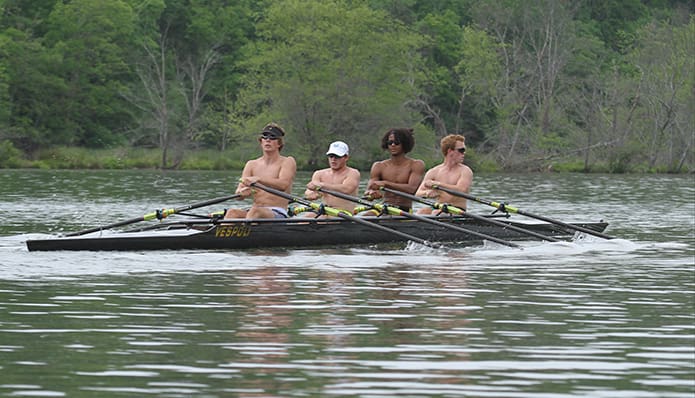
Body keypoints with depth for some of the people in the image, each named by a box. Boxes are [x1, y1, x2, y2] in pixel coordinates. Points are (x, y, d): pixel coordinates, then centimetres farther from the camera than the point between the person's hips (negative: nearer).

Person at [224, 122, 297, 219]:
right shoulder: (252, 165, 17)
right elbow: (238, 194, 6)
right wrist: (242, 192, -22)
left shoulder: (288, 162, 3)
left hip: (278, 215, -4)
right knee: (232, 213, -27)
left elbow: (283, 185, -17)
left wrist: (258, 179, -32)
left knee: (255, 212, -37)